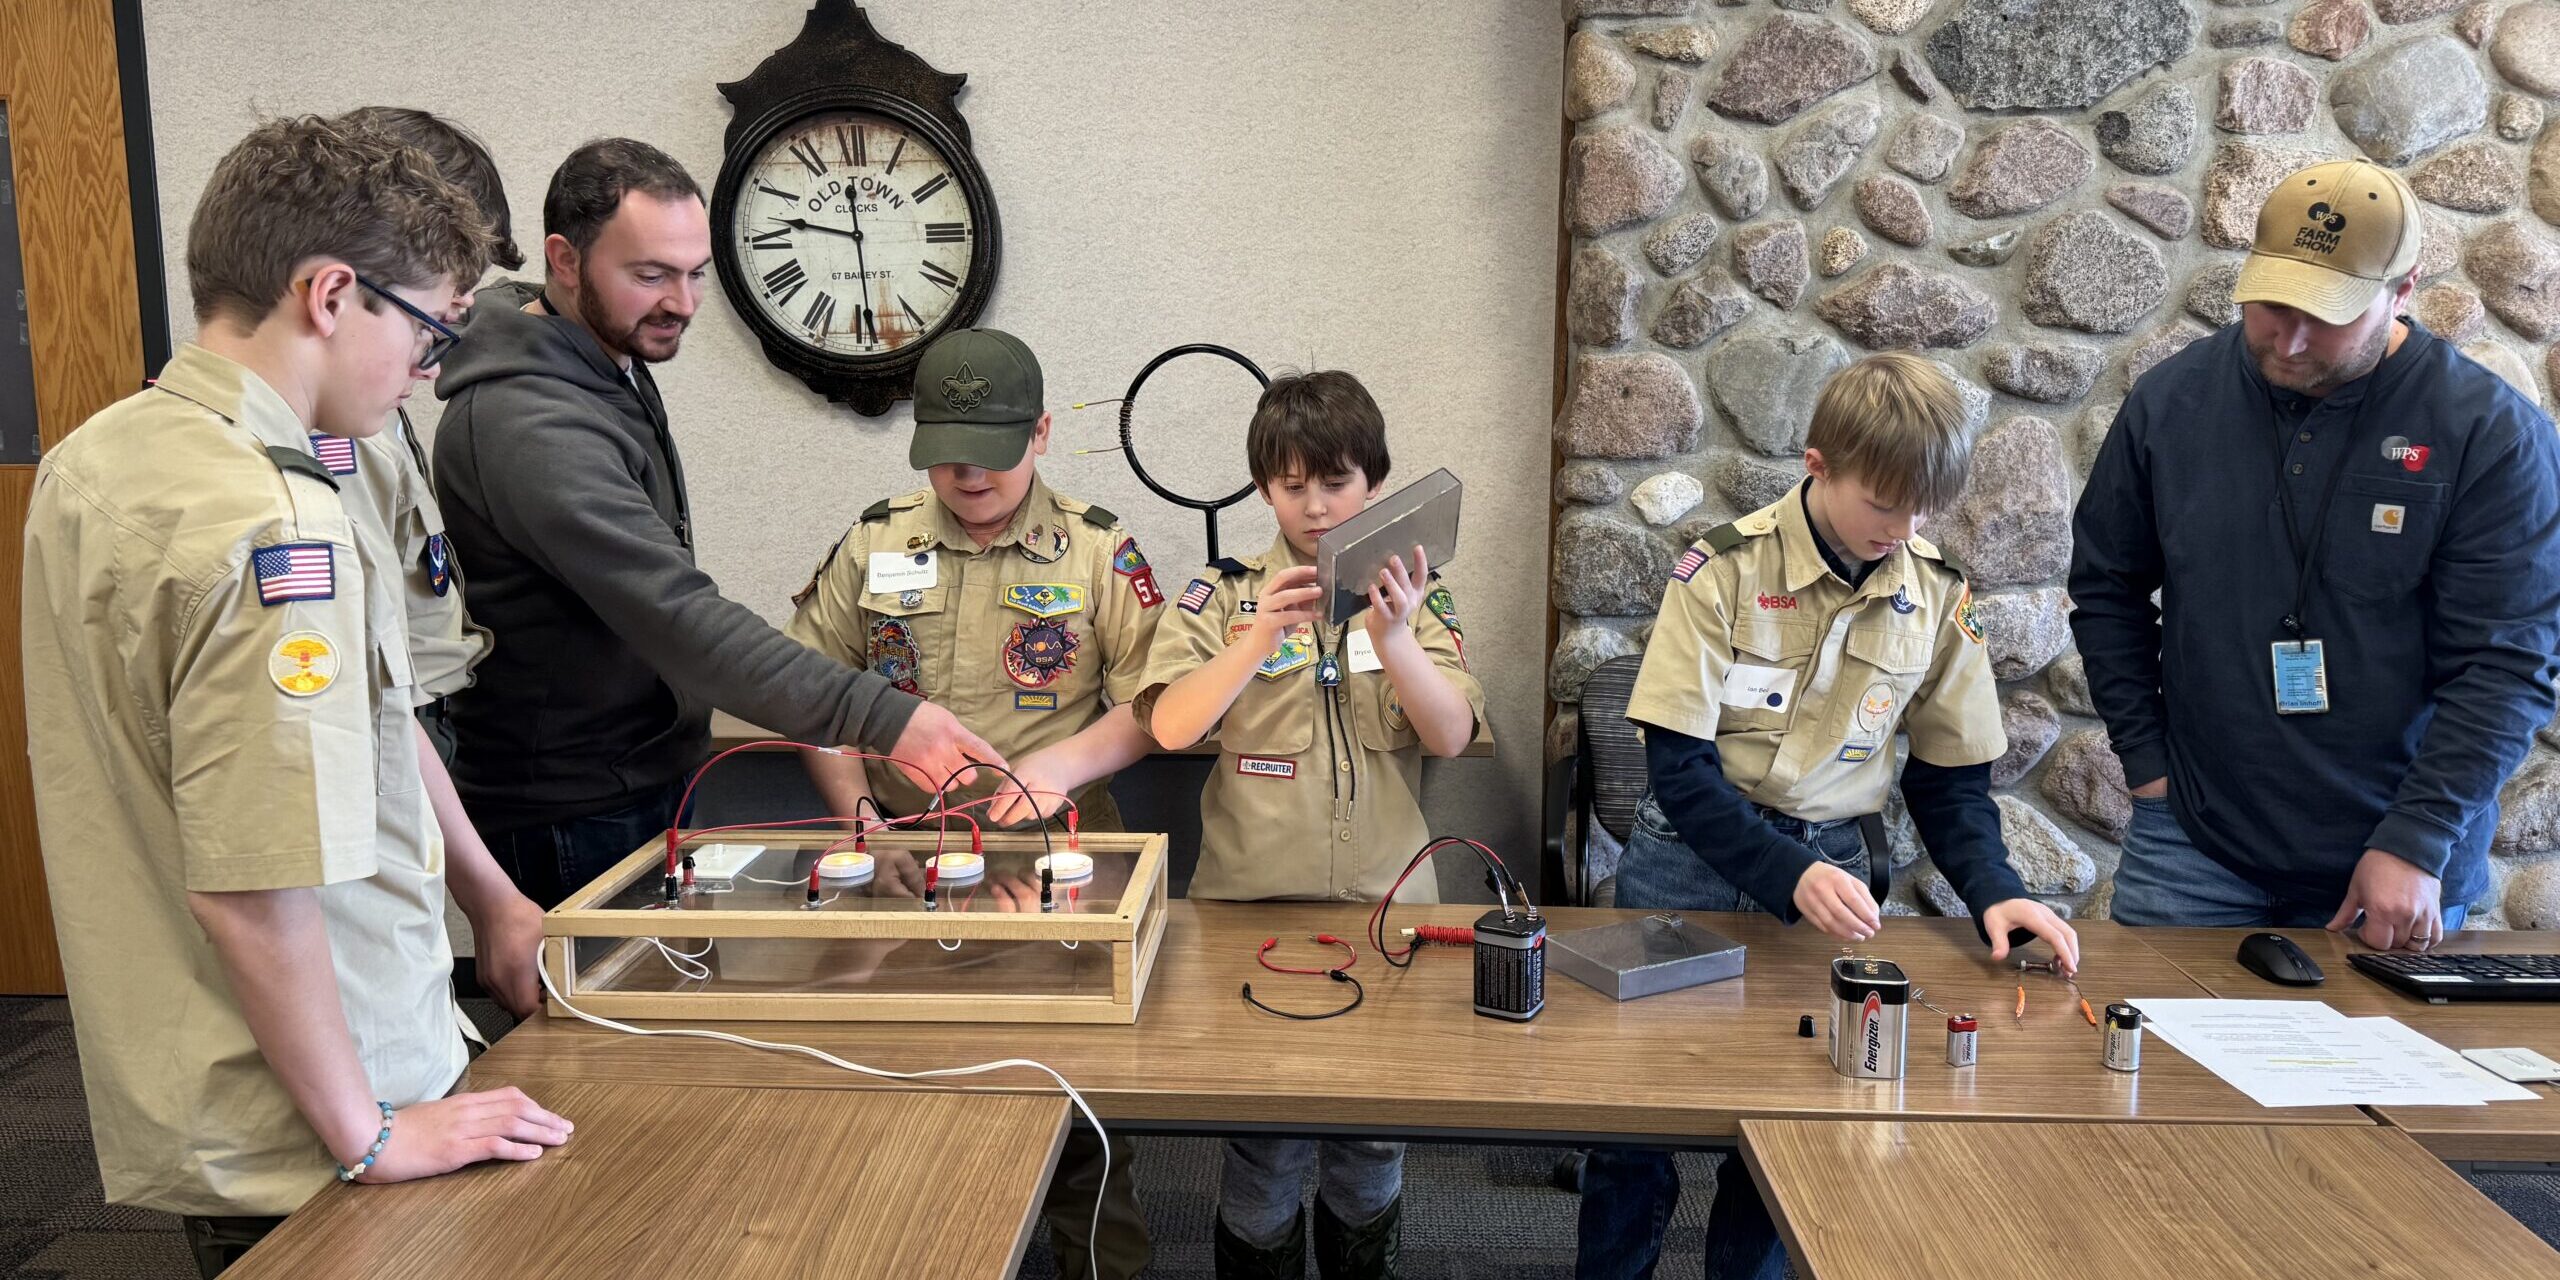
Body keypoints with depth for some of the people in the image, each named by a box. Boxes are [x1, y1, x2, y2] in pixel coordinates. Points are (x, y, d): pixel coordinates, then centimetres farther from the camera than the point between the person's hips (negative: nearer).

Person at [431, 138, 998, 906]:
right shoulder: (529, 426, -26)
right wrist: (882, 718, -37)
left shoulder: (614, 363, 6)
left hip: (648, 785, 9)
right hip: (574, 822, -9)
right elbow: (681, 618, -33)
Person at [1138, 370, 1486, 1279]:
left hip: (1384, 903, 1)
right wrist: (1258, 642, -27)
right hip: (1252, 902, -1)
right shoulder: (1224, 596, 0)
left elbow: (1451, 736, -10)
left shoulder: (1416, 596, 3)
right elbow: (1171, 727, -12)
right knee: (1264, 1142, 4)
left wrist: (1394, 640, -27)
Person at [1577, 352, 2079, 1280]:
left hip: (1833, 865, 3)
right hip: (1693, 858, -2)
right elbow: (1678, 765, -16)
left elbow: (1950, 777, 6)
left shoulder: (1938, 595, -3)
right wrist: (1789, 876, -28)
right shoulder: (1725, 569, -14)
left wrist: (1992, 889, -11)